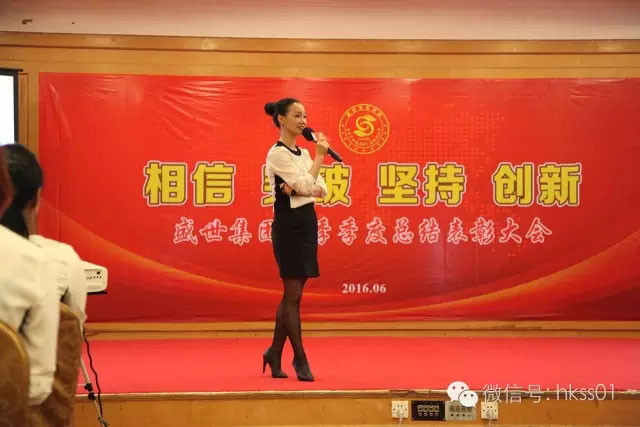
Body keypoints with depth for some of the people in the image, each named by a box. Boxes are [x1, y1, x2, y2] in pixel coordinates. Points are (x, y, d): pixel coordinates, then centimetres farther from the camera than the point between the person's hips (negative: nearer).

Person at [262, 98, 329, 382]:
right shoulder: (278, 153, -10)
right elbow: (307, 184, -18)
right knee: (293, 294, -2)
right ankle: (300, 359, 6)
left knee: (292, 293, 11)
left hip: (308, 223, 8)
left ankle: (274, 353, 22)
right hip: (289, 225, -8)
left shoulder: (303, 153, 14)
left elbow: (321, 190, 6)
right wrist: (320, 156, -8)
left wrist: (298, 189, -13)